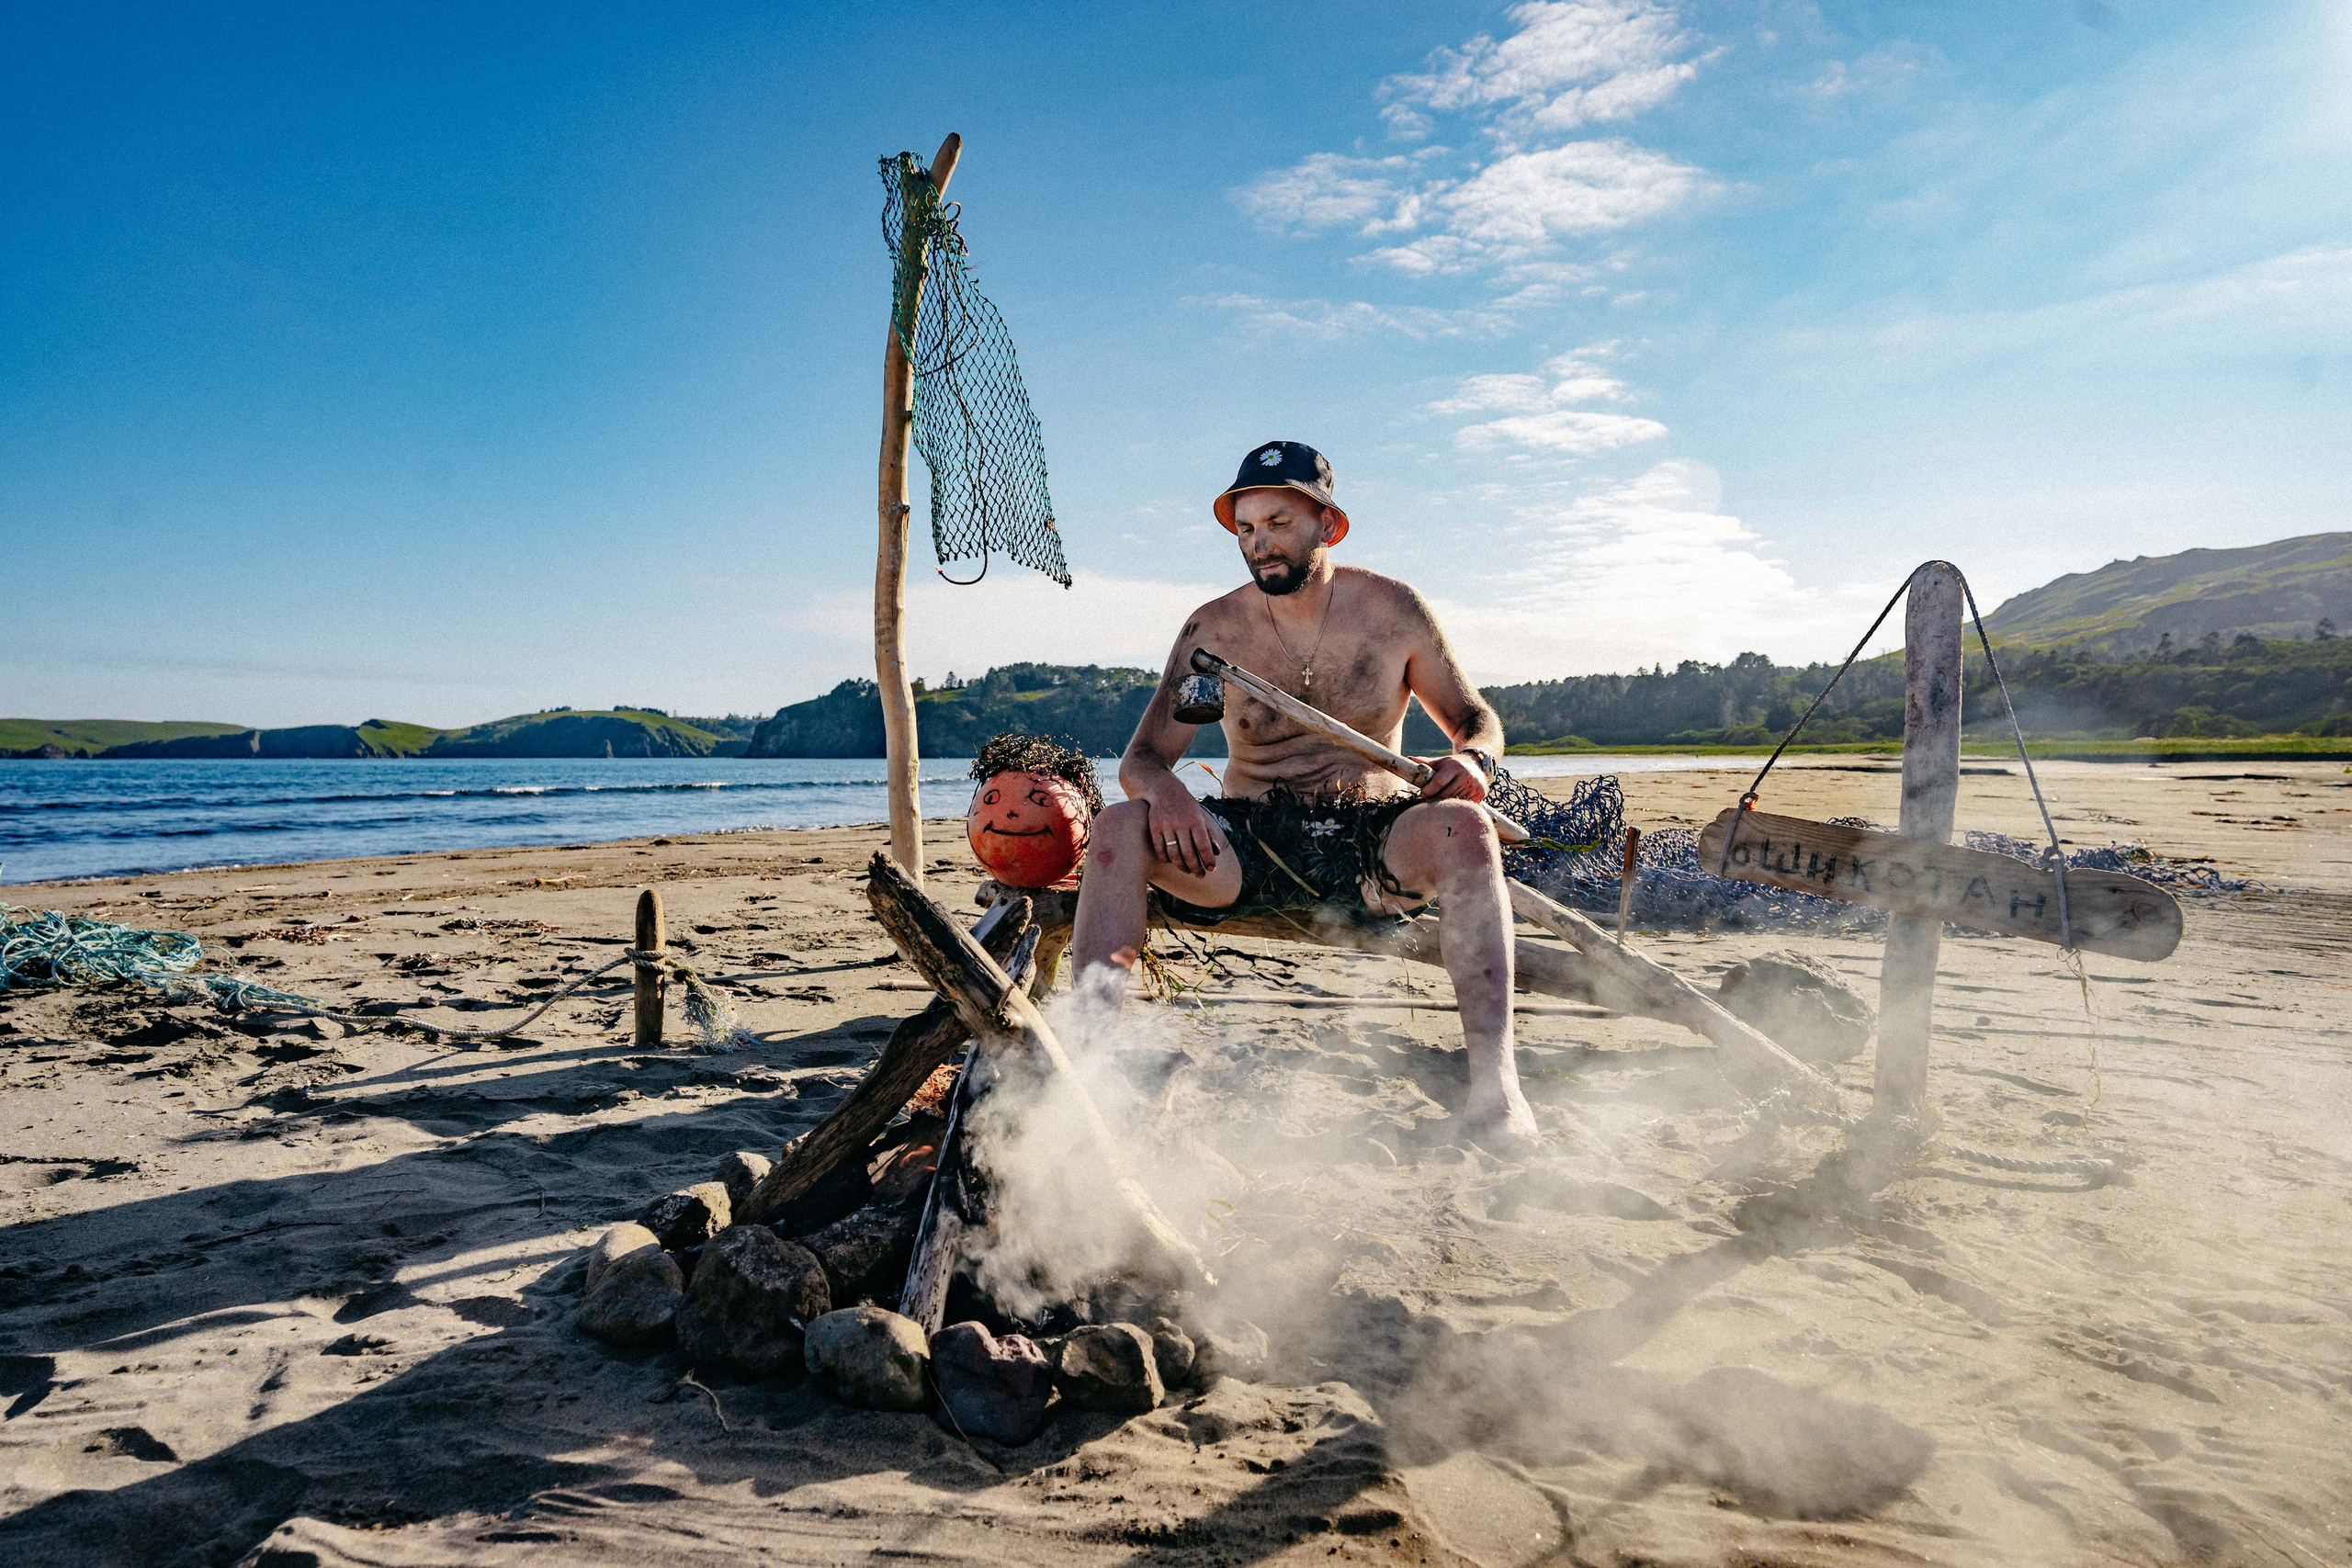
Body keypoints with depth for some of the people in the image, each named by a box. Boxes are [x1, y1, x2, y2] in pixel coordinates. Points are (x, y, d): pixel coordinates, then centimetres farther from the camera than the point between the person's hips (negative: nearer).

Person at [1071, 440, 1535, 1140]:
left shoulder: (1392, 609, 2)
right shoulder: (1214, 630, 2)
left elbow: (1476, 719, 12)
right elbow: (1140, 759, 0)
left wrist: (1474, 759, -14)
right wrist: (1164, 791, -25)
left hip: (1372, 840, -1)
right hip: (1251, 845, 1)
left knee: (1462, 828, -34)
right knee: (1120, 826, -25)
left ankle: (1493, 1079, -36)